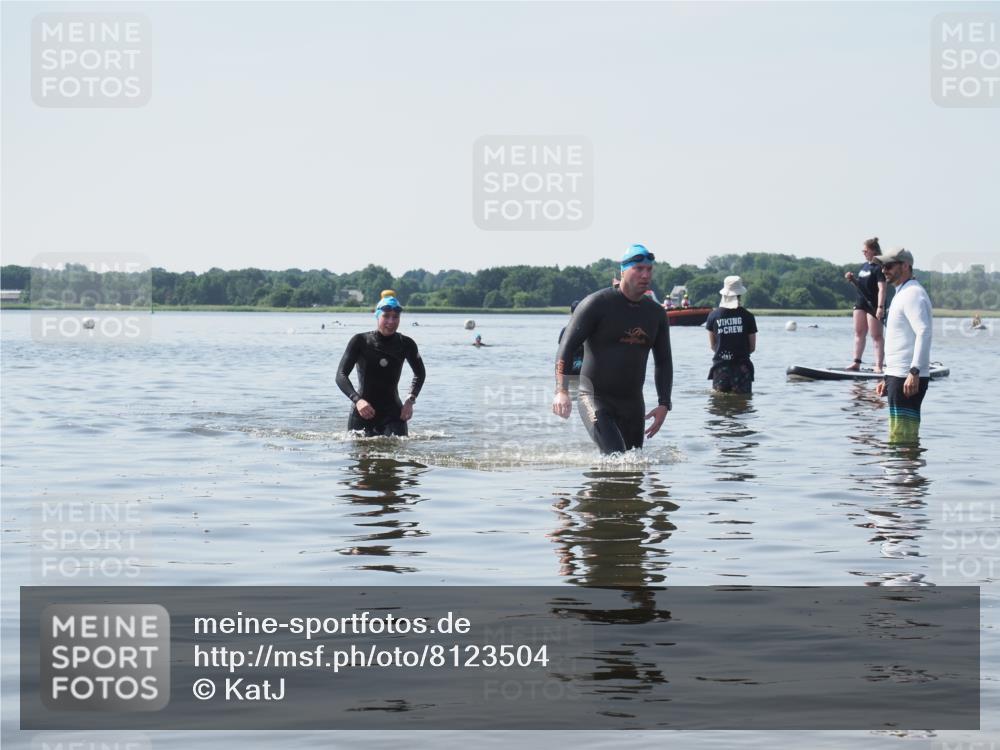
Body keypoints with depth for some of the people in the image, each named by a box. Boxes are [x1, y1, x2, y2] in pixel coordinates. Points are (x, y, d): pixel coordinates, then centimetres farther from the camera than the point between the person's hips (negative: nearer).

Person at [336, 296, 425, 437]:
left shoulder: (406, 344, 1)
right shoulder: (360, 341, -6)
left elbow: (419, 374, 18)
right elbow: (341, 375, -10)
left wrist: (410, 400, 2)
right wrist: (357, 399, -27)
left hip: (393, 414, 1)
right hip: (362, 414, -1)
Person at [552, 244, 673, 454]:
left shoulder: (656, 314, 9)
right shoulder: (598, 304, -9)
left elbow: (664, 362, 16)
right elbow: (567, 346, -11)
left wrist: (664, 404, 4)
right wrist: (562, 391, -24)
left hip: (632, 403, 6)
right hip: (595, 399, -6)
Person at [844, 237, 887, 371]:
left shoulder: (879, 267, -13)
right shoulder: (865, 266, 14)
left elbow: (882, 288, -20)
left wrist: (880, 307, -27)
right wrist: (852, 279, 3)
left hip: (873, 305, -9)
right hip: (861, 302, 9)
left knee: (876, 335, -6)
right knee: (859, 333, 11)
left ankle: (878, 366, -6)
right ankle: (856, 363, 16)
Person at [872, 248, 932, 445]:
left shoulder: (912, 294, -11)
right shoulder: (902, 294, 23)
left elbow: (924, 333, -24)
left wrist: (914, 372, -32)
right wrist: (888, 379, 25)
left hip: (908, 378, -11)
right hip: (898, 376, 11)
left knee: (901, 438, -12)